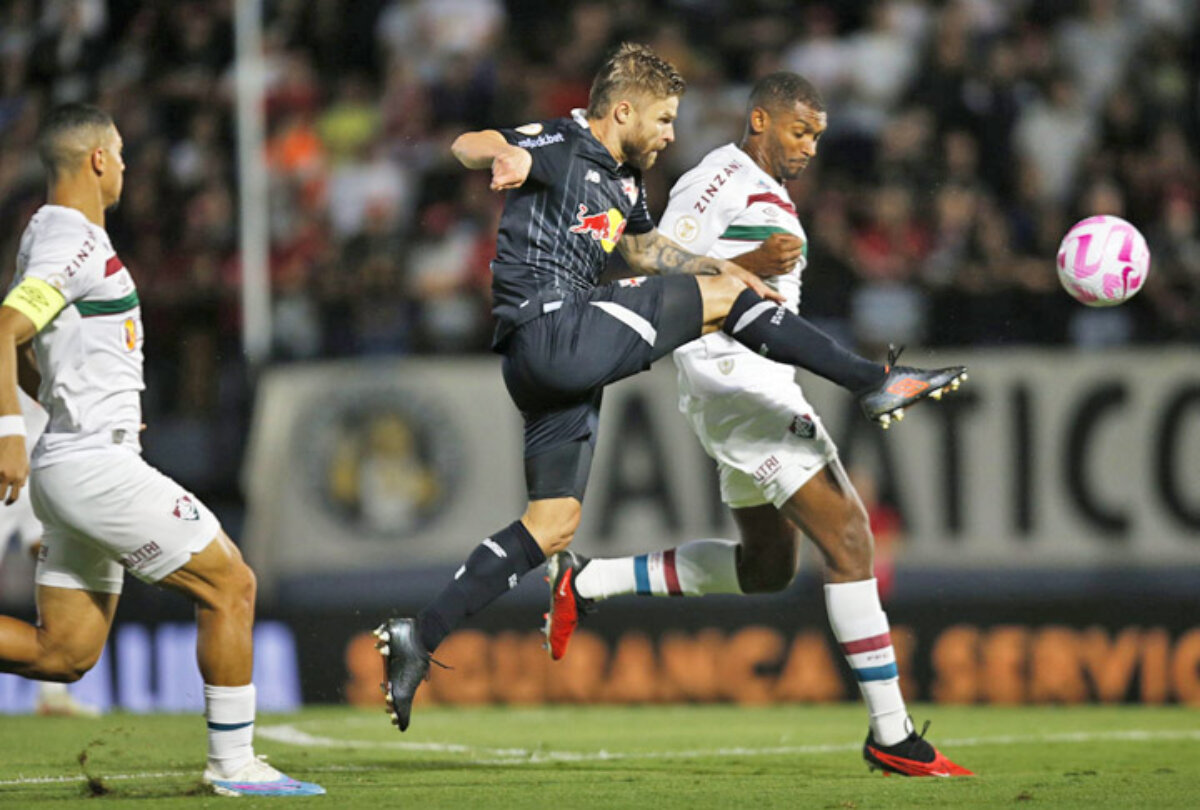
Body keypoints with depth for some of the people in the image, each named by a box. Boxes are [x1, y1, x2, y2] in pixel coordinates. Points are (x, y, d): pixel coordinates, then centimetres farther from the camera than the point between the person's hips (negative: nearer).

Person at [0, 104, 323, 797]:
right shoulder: (74, 244, -14)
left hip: (71, 463, 10)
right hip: (98, 469, -10)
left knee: (64, 654, 9)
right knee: (230, 584, -2)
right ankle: (233, 763, 1)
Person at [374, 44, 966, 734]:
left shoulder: (625, 181, 22)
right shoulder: (561, 146, -6)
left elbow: (644, 245, 41)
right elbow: (464, 147, -23)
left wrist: (718, 265, 30)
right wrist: (508, 154, -46)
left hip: (567, 355, 10)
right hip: (547, 333, -10)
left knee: (554, 524, 6)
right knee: (726, 296, -7)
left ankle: (419, 640, 4)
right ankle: (878, 383, -2)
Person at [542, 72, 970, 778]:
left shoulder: (771, 195, 21)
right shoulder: (724, 177, -9)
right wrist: (750, 264, -24)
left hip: (759, 388, 11)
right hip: (732, 382, -11)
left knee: (769, 565, 18)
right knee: (848, 534, -14)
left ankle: (586, 582, 22)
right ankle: (891, 733, -15)